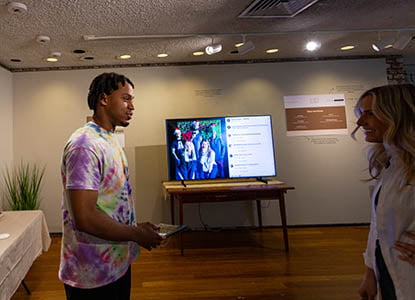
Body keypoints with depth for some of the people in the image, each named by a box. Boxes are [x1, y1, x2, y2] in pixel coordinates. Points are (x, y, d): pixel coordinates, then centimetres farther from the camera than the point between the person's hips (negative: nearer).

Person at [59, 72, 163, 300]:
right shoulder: (85, 146, -22)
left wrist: (138, 228, 6)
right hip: (94, 275, -9)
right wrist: (137, 234, -17)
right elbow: (84, 218, -27)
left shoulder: (110, 140, 10)